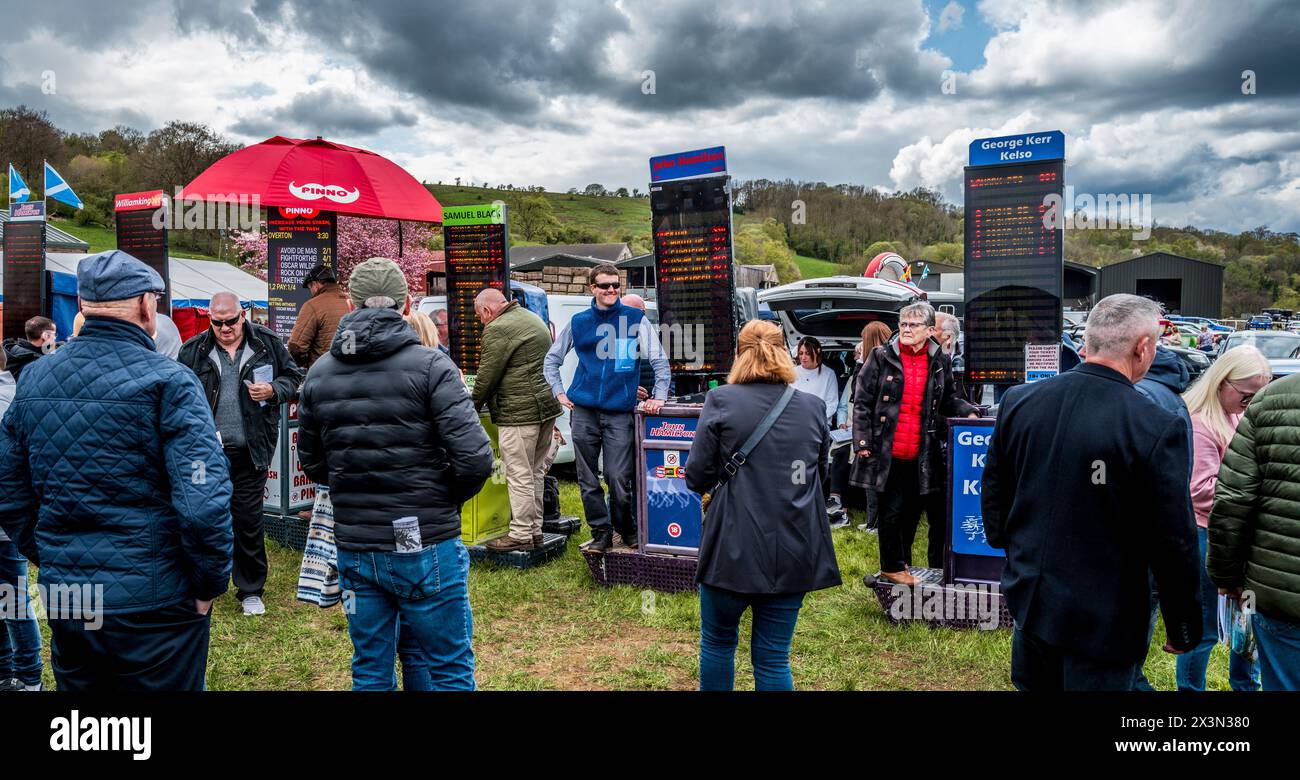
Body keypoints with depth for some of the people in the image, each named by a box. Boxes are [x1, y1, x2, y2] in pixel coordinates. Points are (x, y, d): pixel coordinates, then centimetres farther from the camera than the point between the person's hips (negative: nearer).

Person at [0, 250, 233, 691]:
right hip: (155, 605, -5)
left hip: (64, 601, 6)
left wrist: (48, 559, 20)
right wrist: (210, 584, -11)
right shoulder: (167, 381, -16)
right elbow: (203, 501, -24)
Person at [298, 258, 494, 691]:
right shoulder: (429, 366, -12)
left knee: (370, 671, 18)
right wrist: (445, 499, 1)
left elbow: (312, 464, 12)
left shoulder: (319, 373, 4)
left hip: (354, 549, 5)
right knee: (449, 671, 10)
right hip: (424, 545, -4)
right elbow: (475, 459, -17)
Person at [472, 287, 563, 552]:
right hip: (547, 405, 9)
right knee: (536, 471, 14)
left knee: (520, 475, -2)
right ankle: (535, 530, 21)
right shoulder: (533, 318, 18)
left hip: (519, 411, -9)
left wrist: (472, 406, 6)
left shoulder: (497, 329, -11)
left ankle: (521, 535, 3)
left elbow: (487, 376, -11)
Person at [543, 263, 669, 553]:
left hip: (619, 412, -3)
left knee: (619, 478, -5)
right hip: (583, 411, 3)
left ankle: (628, 531, 18)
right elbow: (552, 359, 19)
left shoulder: (636, 319, 3)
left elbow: (659, 360, 2)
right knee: (587, 479, 6)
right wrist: (559, 392, 9)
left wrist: (659, 395, -8)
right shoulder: (578, 322, 10)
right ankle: (601, 533, 21)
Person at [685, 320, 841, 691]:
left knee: (717, 642, 18)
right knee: (773, 656, 11)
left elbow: (697, 477, -6)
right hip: (795, 552, 3)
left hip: (734, 547, -3)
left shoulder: (721, 401, -7)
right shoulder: (814, 407, 4)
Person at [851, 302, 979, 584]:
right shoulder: (881, 357, -3)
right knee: (890, 512, 7)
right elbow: (862, 402, -3)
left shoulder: (940, 362, 6)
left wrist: (968, 411, -2)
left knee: (911, 512, 12)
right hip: (886, 452, -2)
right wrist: (863, 442, -9)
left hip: (922, 455, 3)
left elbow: (948, 399, 18)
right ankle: (892, 566, 23)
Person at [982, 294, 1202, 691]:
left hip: (1029, 600, 5)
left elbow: (993, 491, 6)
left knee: (1033, 683, 23)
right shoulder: (1158, 429, -21)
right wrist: (1185, 627, -1)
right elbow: (1174, 542, -15)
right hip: (1104, 623, -5)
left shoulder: (1018, 401, -6)